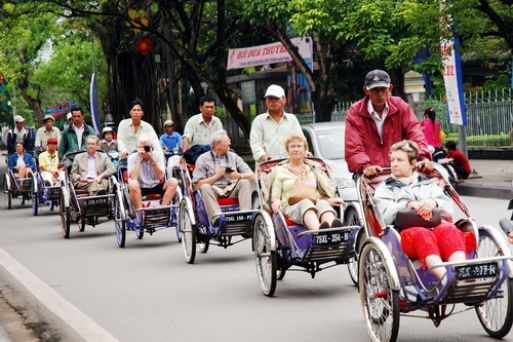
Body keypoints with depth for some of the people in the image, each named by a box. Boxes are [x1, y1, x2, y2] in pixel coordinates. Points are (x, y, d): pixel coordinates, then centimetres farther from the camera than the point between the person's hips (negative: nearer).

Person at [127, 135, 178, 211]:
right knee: (132, 184, -36)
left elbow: (161, 177, -12)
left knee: (173, 182, -22)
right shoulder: (132, 157, -8)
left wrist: (152, 160, -21)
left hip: (157, 187, 3)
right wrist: (139, 159, -21)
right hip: (140, 189, -3)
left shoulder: (158, 154, -3)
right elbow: (133, 178, -23)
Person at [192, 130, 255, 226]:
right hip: (213, 190, -3)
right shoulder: (203, 159, 6)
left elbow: (251, 175, 10)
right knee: (205, 187, -34)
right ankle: (217, 217, -51)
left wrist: (239, 176, -11)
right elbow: (198, 184, -3)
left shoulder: (233, 156, 17)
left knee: (245, 182, -24)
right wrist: (217, 175, -7)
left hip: (231, 189, 3)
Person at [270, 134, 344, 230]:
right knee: (306, 203, -40)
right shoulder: (281, 170, 24)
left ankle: (334, 228, -72)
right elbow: (275, 195, 15)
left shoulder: (314, 167, 28)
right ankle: (319, 230, -73)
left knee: (322, 204, -37)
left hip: (315, 204, 2)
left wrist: (331, 199, -4)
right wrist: (276, 201, -10)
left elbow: (328, 187, 20)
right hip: (292, 208, -2)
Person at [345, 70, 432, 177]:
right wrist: (366, 166, -30)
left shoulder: (400, 106, 7)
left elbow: (414, 133, -3)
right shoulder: (355, 112, 0)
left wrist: (424, 158, -22)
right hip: (371, 174, -2)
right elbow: (353, 147, -10)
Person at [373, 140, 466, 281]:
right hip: (405, 231, -3)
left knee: (450, 230, -35)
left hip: (436, 227, 3)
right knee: (422, 234, -40)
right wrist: (407, 204, -10)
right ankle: (444, 278, -64)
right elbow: (385, 216, 5)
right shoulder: (384, 189, 26)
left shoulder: (428, 185, 32)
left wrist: (434, 203, -6)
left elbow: (449, 208, 16)